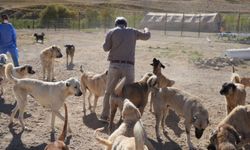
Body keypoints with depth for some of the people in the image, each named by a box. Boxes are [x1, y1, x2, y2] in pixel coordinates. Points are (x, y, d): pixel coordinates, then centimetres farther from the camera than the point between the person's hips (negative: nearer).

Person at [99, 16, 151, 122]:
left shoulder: (111, 32, 4)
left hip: (115, 65, 0)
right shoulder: (132, 32, 10)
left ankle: (104, 116, 16)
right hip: (129, 66, 0)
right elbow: (146, 36, 23)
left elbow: (106, 48, 0)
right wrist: (146, 30, 45)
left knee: (109, 92, 12)